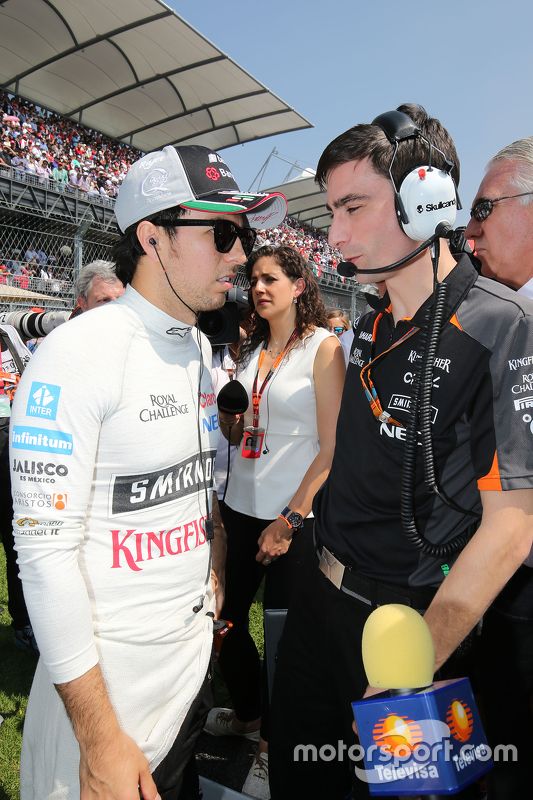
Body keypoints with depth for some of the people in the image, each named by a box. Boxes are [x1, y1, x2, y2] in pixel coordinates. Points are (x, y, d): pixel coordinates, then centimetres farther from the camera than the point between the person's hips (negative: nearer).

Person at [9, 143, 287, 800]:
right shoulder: (80, 352, -20)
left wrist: (213, 588, 13)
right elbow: (45, 548, -22)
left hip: (195, 650, 7)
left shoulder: (199, 348, 4)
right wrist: (100, 740, -18)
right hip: (106, 669, -7)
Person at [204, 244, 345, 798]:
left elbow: (333, 448, -12)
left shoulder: (323, 347, -8)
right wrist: (227, 407, -5)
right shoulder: (252, 350, 9)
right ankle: (246, 713, 43)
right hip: (241, 507, 6)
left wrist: (289, 521, -13)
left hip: (294, 517, -5)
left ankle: (272, 744, 33)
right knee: (227, 616, 15)